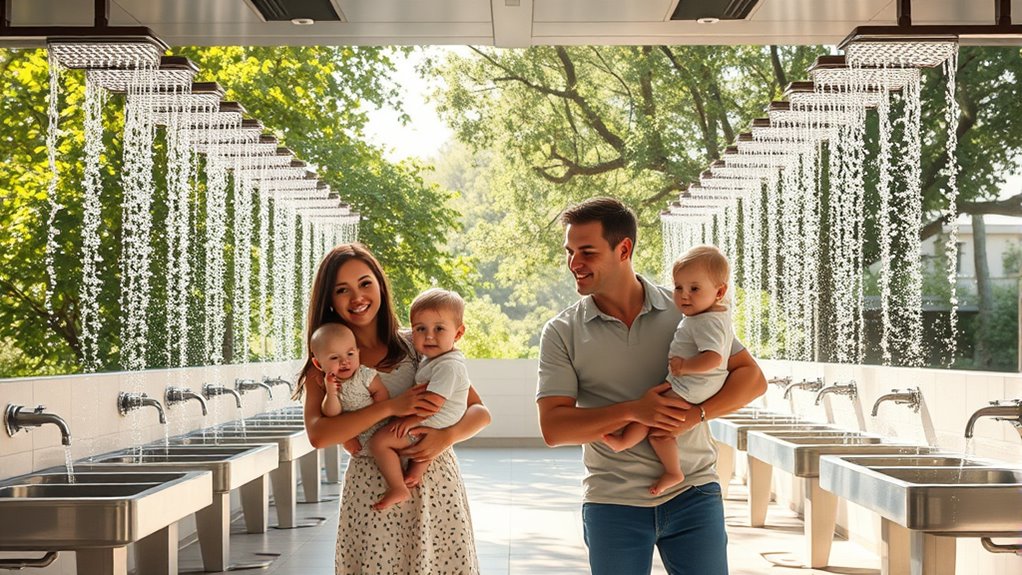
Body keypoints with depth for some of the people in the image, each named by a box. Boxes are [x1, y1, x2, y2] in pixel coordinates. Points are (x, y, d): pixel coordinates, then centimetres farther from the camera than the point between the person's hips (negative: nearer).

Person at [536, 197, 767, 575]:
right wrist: (634, 411, -21)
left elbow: (752, 377, 1)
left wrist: (695, 414, -16)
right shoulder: (562, 334, -1)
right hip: (613, 501, 0)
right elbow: (553, 427, -9)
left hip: (692, 492, 0)